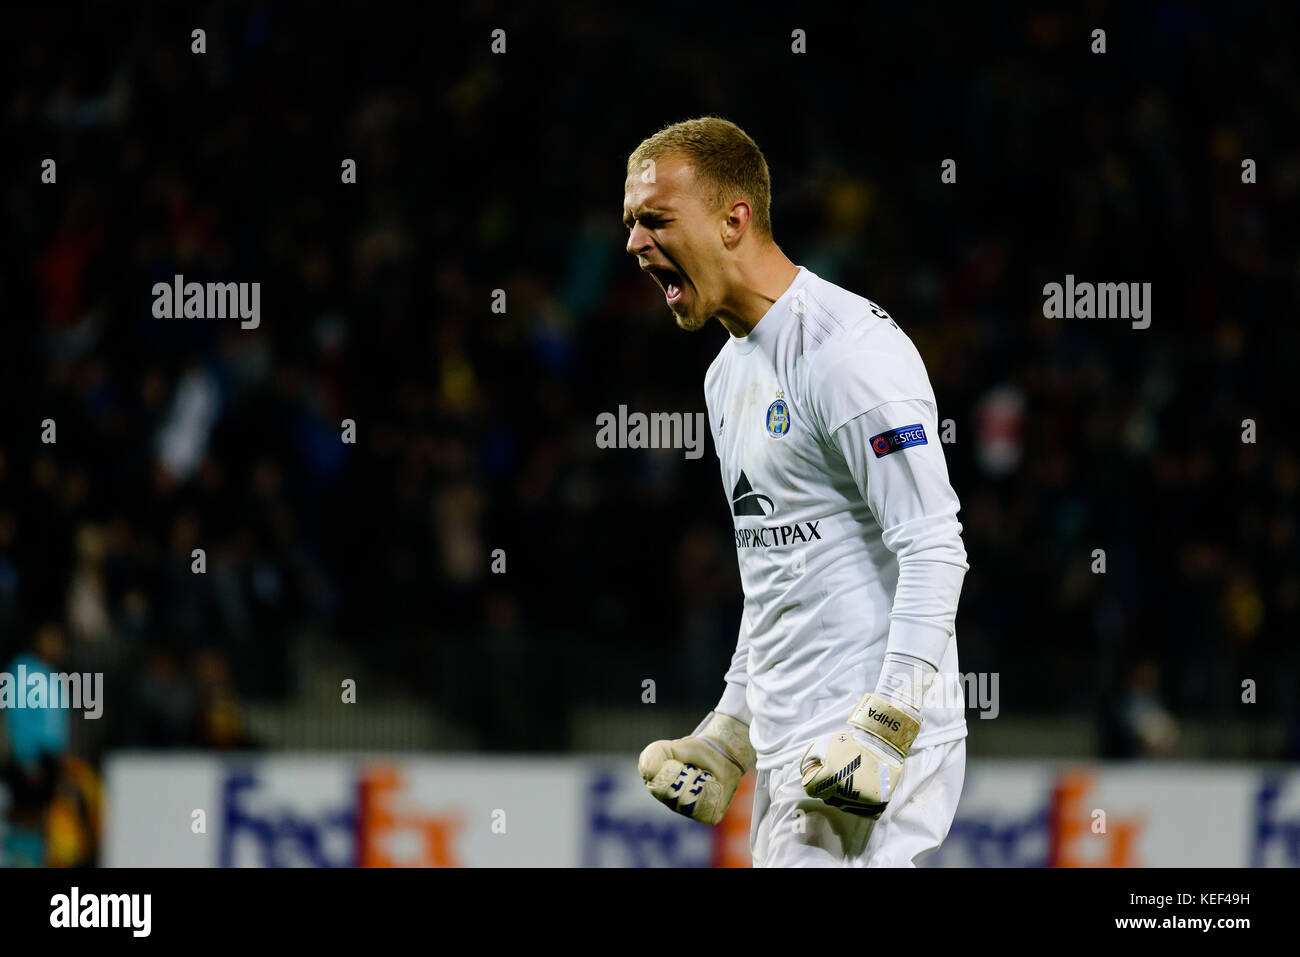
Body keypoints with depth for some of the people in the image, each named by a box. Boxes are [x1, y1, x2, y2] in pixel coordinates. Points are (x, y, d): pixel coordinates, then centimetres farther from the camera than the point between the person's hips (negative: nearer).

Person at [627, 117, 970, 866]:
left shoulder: (850, 348, -13)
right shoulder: (728, 376, 18)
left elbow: (935, 552, -18)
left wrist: (884, 731, -23)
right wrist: (726, 738, 22)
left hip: (878, 748, -10)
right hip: (790, 750, 10)